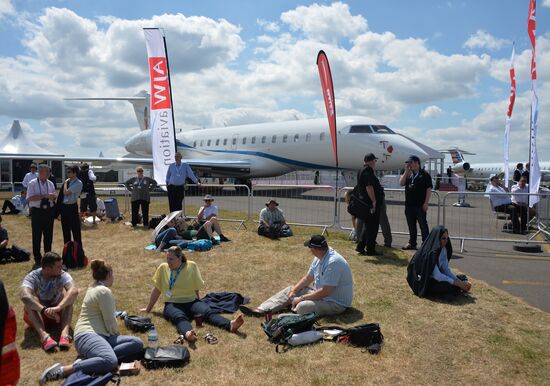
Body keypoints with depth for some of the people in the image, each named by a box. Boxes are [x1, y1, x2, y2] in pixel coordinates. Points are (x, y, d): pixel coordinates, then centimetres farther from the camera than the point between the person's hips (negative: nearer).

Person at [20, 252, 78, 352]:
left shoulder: (63, 275, -15)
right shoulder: (32, 277, -17)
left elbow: (74, 291, -34)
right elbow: (24, 296, -38)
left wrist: (58, 307, -49)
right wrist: (45, 310, -48)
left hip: (57, 314, 1)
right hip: (37, 315, -1)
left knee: (67, 294, -26)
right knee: (30, 300, -29)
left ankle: (65, 333, -43)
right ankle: (44, 335, -48)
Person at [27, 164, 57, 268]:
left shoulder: (50, 184, 7)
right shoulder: (32, 183, -7)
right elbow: (30, 198, -17)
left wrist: (53, 197, -11)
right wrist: (45, 196, -23)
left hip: (49, 211, 4)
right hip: (37, 212, -4)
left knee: (48, 236, 13)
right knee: (37, 237, 3)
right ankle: (37, 260, 14)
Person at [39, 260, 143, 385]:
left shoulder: (94, 288, 23)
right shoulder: (104, 291, -8)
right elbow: (110, 322, -7)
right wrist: (117, 335, 10)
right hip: (88, 335, -10)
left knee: (137, 343, -12)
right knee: (110, 362, -41)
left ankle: (90, 358, -20)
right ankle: (63, 370, -25)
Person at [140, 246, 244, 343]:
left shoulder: (192, 266, 2)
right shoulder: (163, 268, 4)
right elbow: (157, 290, 14)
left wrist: (198, 305, 15)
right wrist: (148, 309, 22)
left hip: (191, 301, 1)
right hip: (172, 304, -1)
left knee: (208, 311, -28)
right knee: (179, 317, -36)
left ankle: (230, 325, -51)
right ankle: (187, 333, -68)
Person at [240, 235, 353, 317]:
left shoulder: (333, 263, -28)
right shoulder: (319, 257, 2)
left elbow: (325, 292, -29)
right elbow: (308, 278, 11)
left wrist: (302, 298, -20)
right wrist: (293, 291, -1)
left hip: (336, 303, -9)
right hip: (321, 293, 9)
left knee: (302, 306, -34)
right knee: (289, 289, 6)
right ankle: (261, 310, -4)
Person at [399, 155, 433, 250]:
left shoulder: (424, 174, -4)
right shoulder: (408, 174, 14)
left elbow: (429, 189, -7)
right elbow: (401, 183, 1)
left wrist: (426, 203, -13)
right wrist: (406, 171, -4)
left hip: (420, 205, -6)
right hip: (409, 205, 6)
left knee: (423, 225, 0)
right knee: (411, 225, 13)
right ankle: (412, 243, 22)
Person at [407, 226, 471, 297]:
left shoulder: (443, 249, -2)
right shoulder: (430, 253, -29)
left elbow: (446, 269, -2)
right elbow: (436, 275, -29)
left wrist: (460, 282, -15)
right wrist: (457, 283, -28)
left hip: (435, 277, 8)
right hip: (424, 283, -7)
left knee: (463, 278, 6)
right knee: (452, 287, -26)